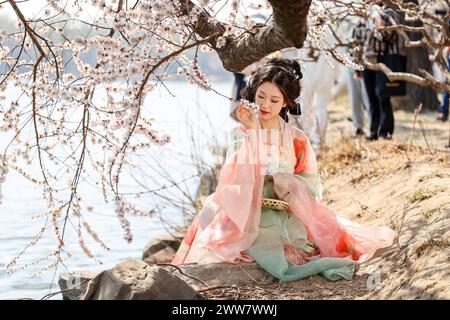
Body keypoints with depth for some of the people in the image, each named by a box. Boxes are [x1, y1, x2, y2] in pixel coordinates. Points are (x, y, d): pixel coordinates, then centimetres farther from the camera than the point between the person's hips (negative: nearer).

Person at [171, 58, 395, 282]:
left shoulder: (297, 139, 8)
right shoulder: (241, 133, 4)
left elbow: (311, 185, 4)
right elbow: (239, 175, -14)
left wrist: (279, 179, -13)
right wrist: (251, 131, -19)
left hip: (287, 213, 2)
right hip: (250, 216, -1)